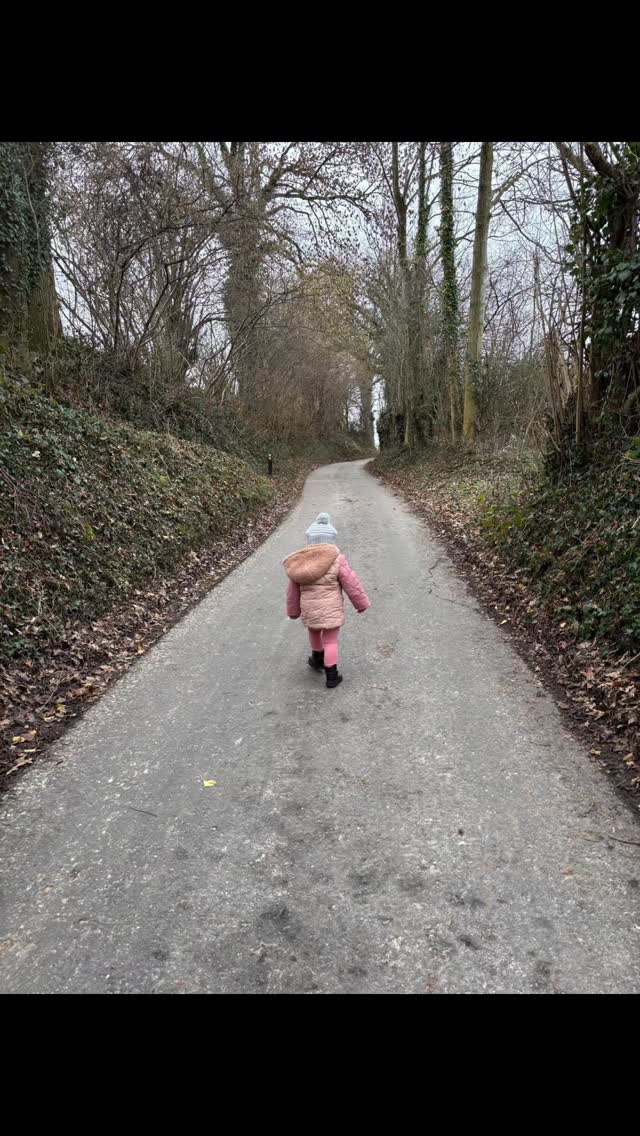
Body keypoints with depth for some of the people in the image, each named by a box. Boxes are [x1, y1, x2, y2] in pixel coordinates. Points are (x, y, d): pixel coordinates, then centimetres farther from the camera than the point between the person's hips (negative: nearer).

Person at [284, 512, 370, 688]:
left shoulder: (299, 562, -3)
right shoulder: (336, 560, -15)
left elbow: (293, 591, 5)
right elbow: (351, 584, -9)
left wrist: (293, 611, 19)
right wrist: (361, 603, 4)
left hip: (309, 609, 3)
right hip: (331, 609, -3)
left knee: (314, 632, 28)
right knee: (330, 641, 7)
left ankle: (317, 660, 47)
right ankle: (331, 676, 10)